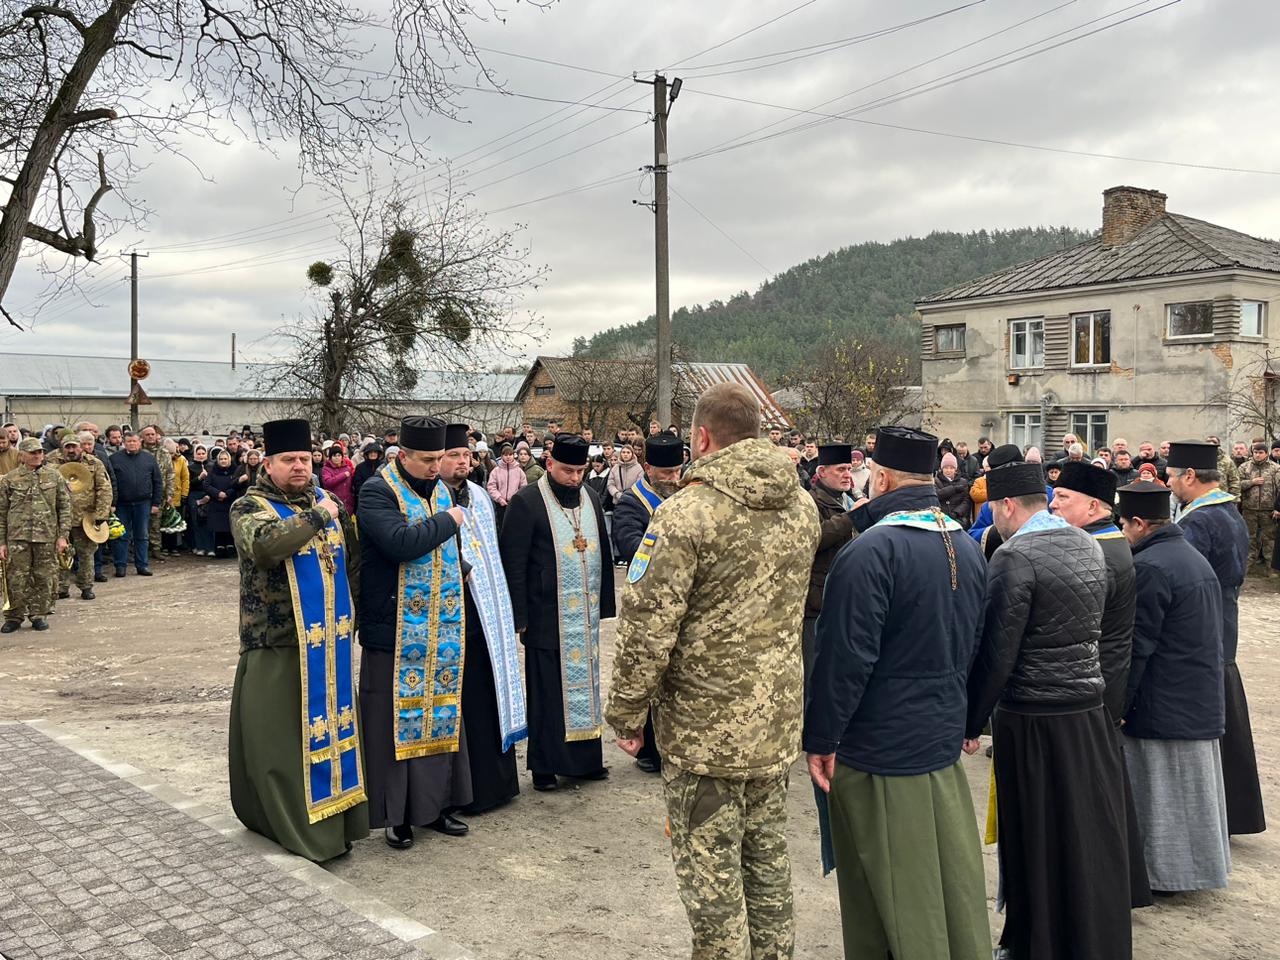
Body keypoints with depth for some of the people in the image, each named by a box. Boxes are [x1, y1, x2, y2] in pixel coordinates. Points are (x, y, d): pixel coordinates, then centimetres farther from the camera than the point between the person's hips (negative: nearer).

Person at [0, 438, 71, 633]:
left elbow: (65, 507, 7)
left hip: (47, 537, 1)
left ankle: (39, 615, 17)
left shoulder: (54, 476, 6)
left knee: (44, 578, 5)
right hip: (17, 537, -1)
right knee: (16, 578, 0)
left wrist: (62, 535, 0)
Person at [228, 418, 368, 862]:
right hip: (277, 643, -5)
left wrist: (352, 613, 13)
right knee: (281, 736, 1)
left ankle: (335, 820, 22)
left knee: (332, 726, 10)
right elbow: (265, 544, -29)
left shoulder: (329, 504, 11)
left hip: (329, 642, 5)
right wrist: (317, 516, -20)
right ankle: (290, 822, 13)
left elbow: (353, 562, 18)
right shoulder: (251, 506, -6)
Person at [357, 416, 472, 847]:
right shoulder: (378, 492, -11)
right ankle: (395, 813, 12)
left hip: (442, 631, 7)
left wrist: (463, 569, 6)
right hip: (396, 631, -7)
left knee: (441, 713, 12)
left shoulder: (440, 489, 12)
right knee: (397, 718, 1)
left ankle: (435, 804, 24)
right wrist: (447, 521, -15)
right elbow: (400, 543, -27)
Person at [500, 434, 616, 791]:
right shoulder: (526, 502, -8)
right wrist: (519, 617, -12)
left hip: (585, 615, 5)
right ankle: (545, 766, 14)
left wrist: (604, 604, 12)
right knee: (546, 691, 2)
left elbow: (603, 553, 15)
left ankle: (585, 759, 22)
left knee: (584, 685, 11)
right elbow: (513, 564, -10)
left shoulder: (590, 498, 10)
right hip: (546, 617, -5)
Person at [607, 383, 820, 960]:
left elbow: (647, 626, -18)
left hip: (705, 725, -7)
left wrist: (626, 713, -6)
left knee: (710, 872, 6)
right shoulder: (802, 506, 4)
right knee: (767, 860, 20)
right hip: (778, 720, 7)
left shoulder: (687, 511, -18)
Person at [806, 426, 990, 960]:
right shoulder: (967, 547, 6)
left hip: (880, 749, -7)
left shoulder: (872, 550, -19)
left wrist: (821, 740, -12)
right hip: (945, 742, 8)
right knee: (954, 879, 17)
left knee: (884, 888, 7)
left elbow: (844, 659, -21)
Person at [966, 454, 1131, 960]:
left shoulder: (1014, 557, -17)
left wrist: (971, 723, -8)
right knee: (1095, 838, 18)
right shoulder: (1089, 545, 6)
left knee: (1041, 847, 7)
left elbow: (995, 653, -18)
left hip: (1035, 723, -7)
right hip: (1092, 712, 7)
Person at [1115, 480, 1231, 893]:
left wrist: (1117, 705, -13)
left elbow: (1136, 646, -20)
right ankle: (1198, 862, 29)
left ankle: (1163, 871, 12)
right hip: (1202, 701, 9)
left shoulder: (1148, 567, -20)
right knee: (1191, 782, 18)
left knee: (1158, 789, 3)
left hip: (1163, 705, -9)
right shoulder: (1195, 557, 11)